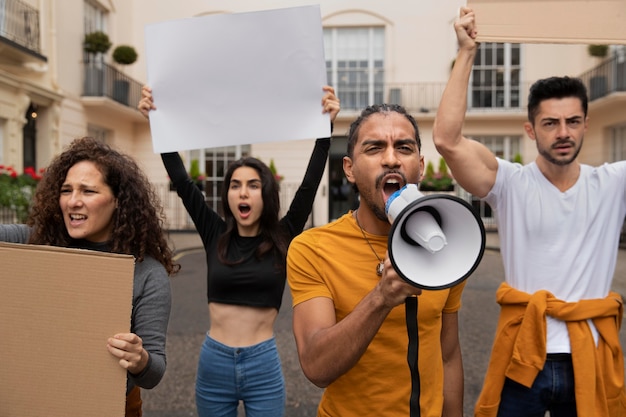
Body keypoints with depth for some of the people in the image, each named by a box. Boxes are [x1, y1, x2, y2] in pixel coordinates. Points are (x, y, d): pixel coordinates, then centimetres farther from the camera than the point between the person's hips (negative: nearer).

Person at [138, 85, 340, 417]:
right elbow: (181, 181, -3)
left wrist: (326, 127, -19)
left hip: (263, 365, -2)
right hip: (213, 364, 2)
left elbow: (310, 184, -11)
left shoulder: (283, 240, -3)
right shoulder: (215, 235, 1)